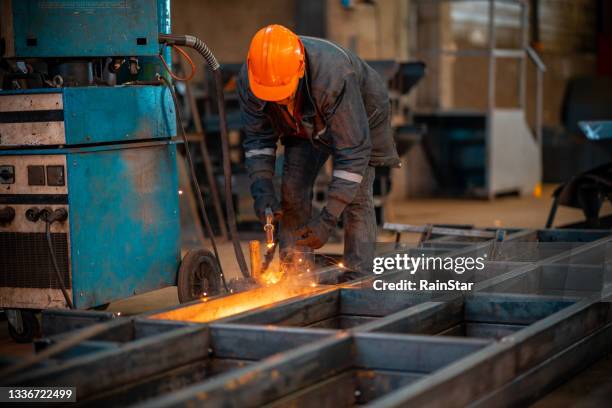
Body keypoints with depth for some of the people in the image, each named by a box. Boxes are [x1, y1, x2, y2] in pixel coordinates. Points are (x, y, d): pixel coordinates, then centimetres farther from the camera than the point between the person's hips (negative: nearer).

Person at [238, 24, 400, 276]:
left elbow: (353, 151, -40)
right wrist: (262, 189, -30)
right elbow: (257, 139, -14)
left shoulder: (334, 78, -46)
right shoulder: (249, 80, -30)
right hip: (304, 124, 4)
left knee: (356, 197, -16)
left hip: (359, 115, -4)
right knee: (292, 193, -5)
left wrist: (328, 219, -41)